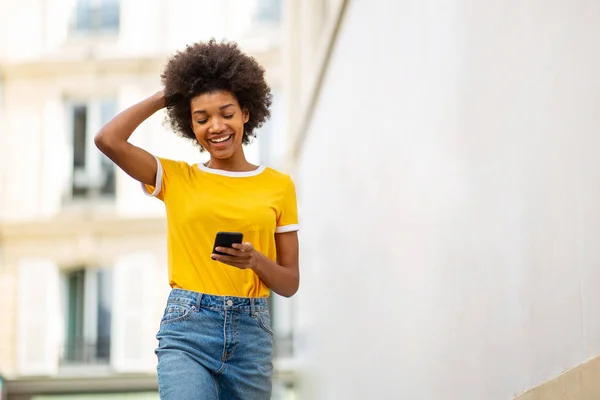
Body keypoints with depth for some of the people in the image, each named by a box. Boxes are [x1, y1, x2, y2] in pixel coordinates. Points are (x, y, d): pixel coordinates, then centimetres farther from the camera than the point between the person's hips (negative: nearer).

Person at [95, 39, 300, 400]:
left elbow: (290, 283, 9)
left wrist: (255, 261, -12)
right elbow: (109, 140, -9)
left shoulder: (279, 185, 8)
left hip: (251, 333, 2)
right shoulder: (176, 178, 7)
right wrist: (166, 95, 4)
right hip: (186, 330, -2)